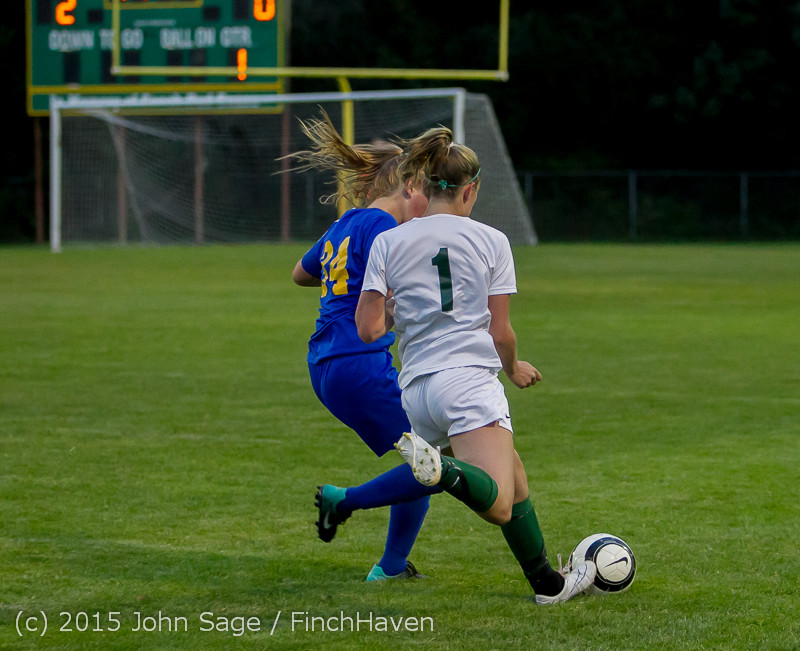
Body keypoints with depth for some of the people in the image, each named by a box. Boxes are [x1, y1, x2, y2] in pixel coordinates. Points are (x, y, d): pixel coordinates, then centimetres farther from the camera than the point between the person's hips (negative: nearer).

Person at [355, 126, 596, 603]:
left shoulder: (388, 243, 8)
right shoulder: (490, 241, 4)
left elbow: (370, 329, 1)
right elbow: (501, 333, 2)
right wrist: (514, 368, 23)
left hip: (416, 390, 5)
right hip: (470, 382, -5)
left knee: (512, 473, 24)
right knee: (499, 505, -20)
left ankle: (548, 582, 27)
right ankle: (440, 467, -48)